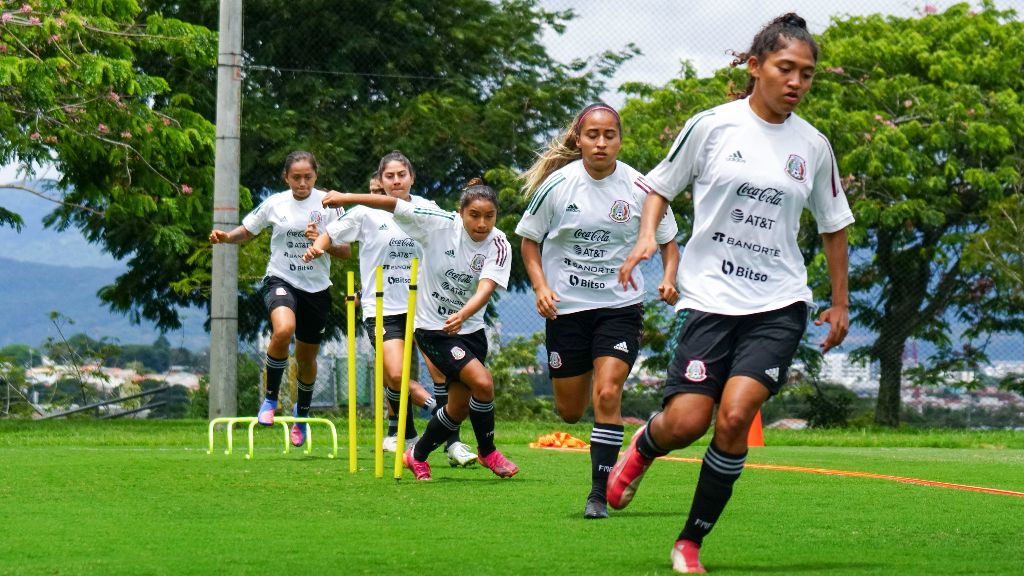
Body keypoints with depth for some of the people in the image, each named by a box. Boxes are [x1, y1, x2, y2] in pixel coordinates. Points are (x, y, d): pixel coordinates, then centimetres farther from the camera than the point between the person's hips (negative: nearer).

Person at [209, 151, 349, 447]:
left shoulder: (328, 204, -4)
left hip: (317, 288, 2)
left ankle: (302, 412, 42)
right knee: (283, 330, -33)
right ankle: (270, 398, -14)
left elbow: (345, 251, -2)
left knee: (307, 357, 13)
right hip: (281, 280, -2)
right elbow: (247, 231, 14)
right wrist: (226, 237, -7)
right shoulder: (274, 204, -2)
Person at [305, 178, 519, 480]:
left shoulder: (499, 246, -13)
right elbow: (393, 204, -9)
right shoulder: (439, 223, -17)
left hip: (469, 328, 4)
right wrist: (346, 197, -11)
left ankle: (417, 455, 34)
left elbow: (486, 288, -29)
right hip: (432, 328, -4)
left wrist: (462, 315, -47)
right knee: (482, 382, -20)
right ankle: (487, 451, 3)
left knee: (459, 407, 9)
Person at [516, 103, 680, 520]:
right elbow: (529, 238, 5)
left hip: (620, 306, -1)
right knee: (570, 411, 7)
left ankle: (600, 493, -9)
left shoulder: (639, 188, -7)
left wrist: (669, 280, -12)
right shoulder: (557, 184, -7)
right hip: (566, 308, 1)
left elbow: (667, 240, 6)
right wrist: (541, 286, -10)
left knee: (607, 394, -18)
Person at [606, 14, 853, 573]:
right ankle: (642, 447, 28)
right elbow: (661, 185, 11)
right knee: (686, 422, -12)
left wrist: (840, 302, 18)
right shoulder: (711, 125, -2)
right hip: (709, 295, -1)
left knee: (735, 415, -17)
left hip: (779, 302, 1)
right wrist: (647, 236, -7)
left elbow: (833, 225, 18)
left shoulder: (813, 146, 5)